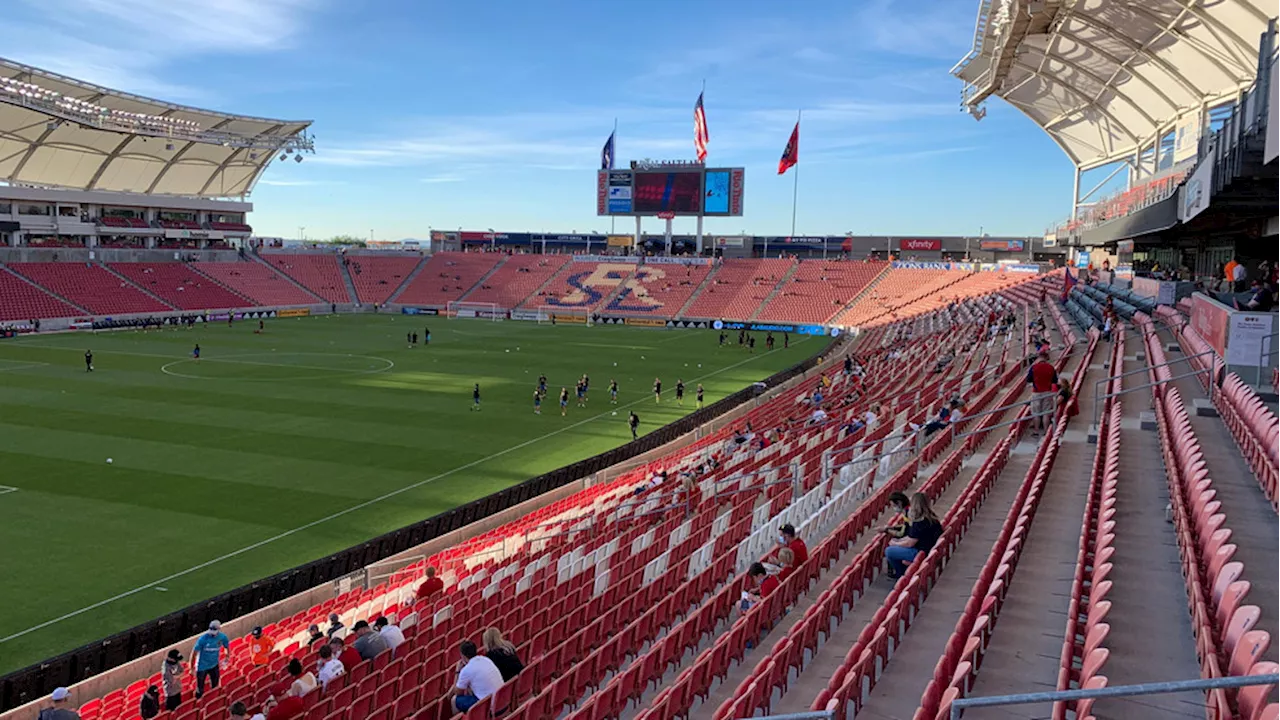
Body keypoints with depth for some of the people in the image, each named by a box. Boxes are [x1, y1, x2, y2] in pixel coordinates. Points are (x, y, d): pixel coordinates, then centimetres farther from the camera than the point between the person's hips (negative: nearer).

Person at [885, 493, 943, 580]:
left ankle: (901, 575, 17)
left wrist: (895, 543, -2)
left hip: (922, 554, -10)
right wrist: (898, 540, 8)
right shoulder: (930, 517, 2)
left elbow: (909, 543, -19)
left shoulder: (919, 523, -27)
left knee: (888, 551, -3)